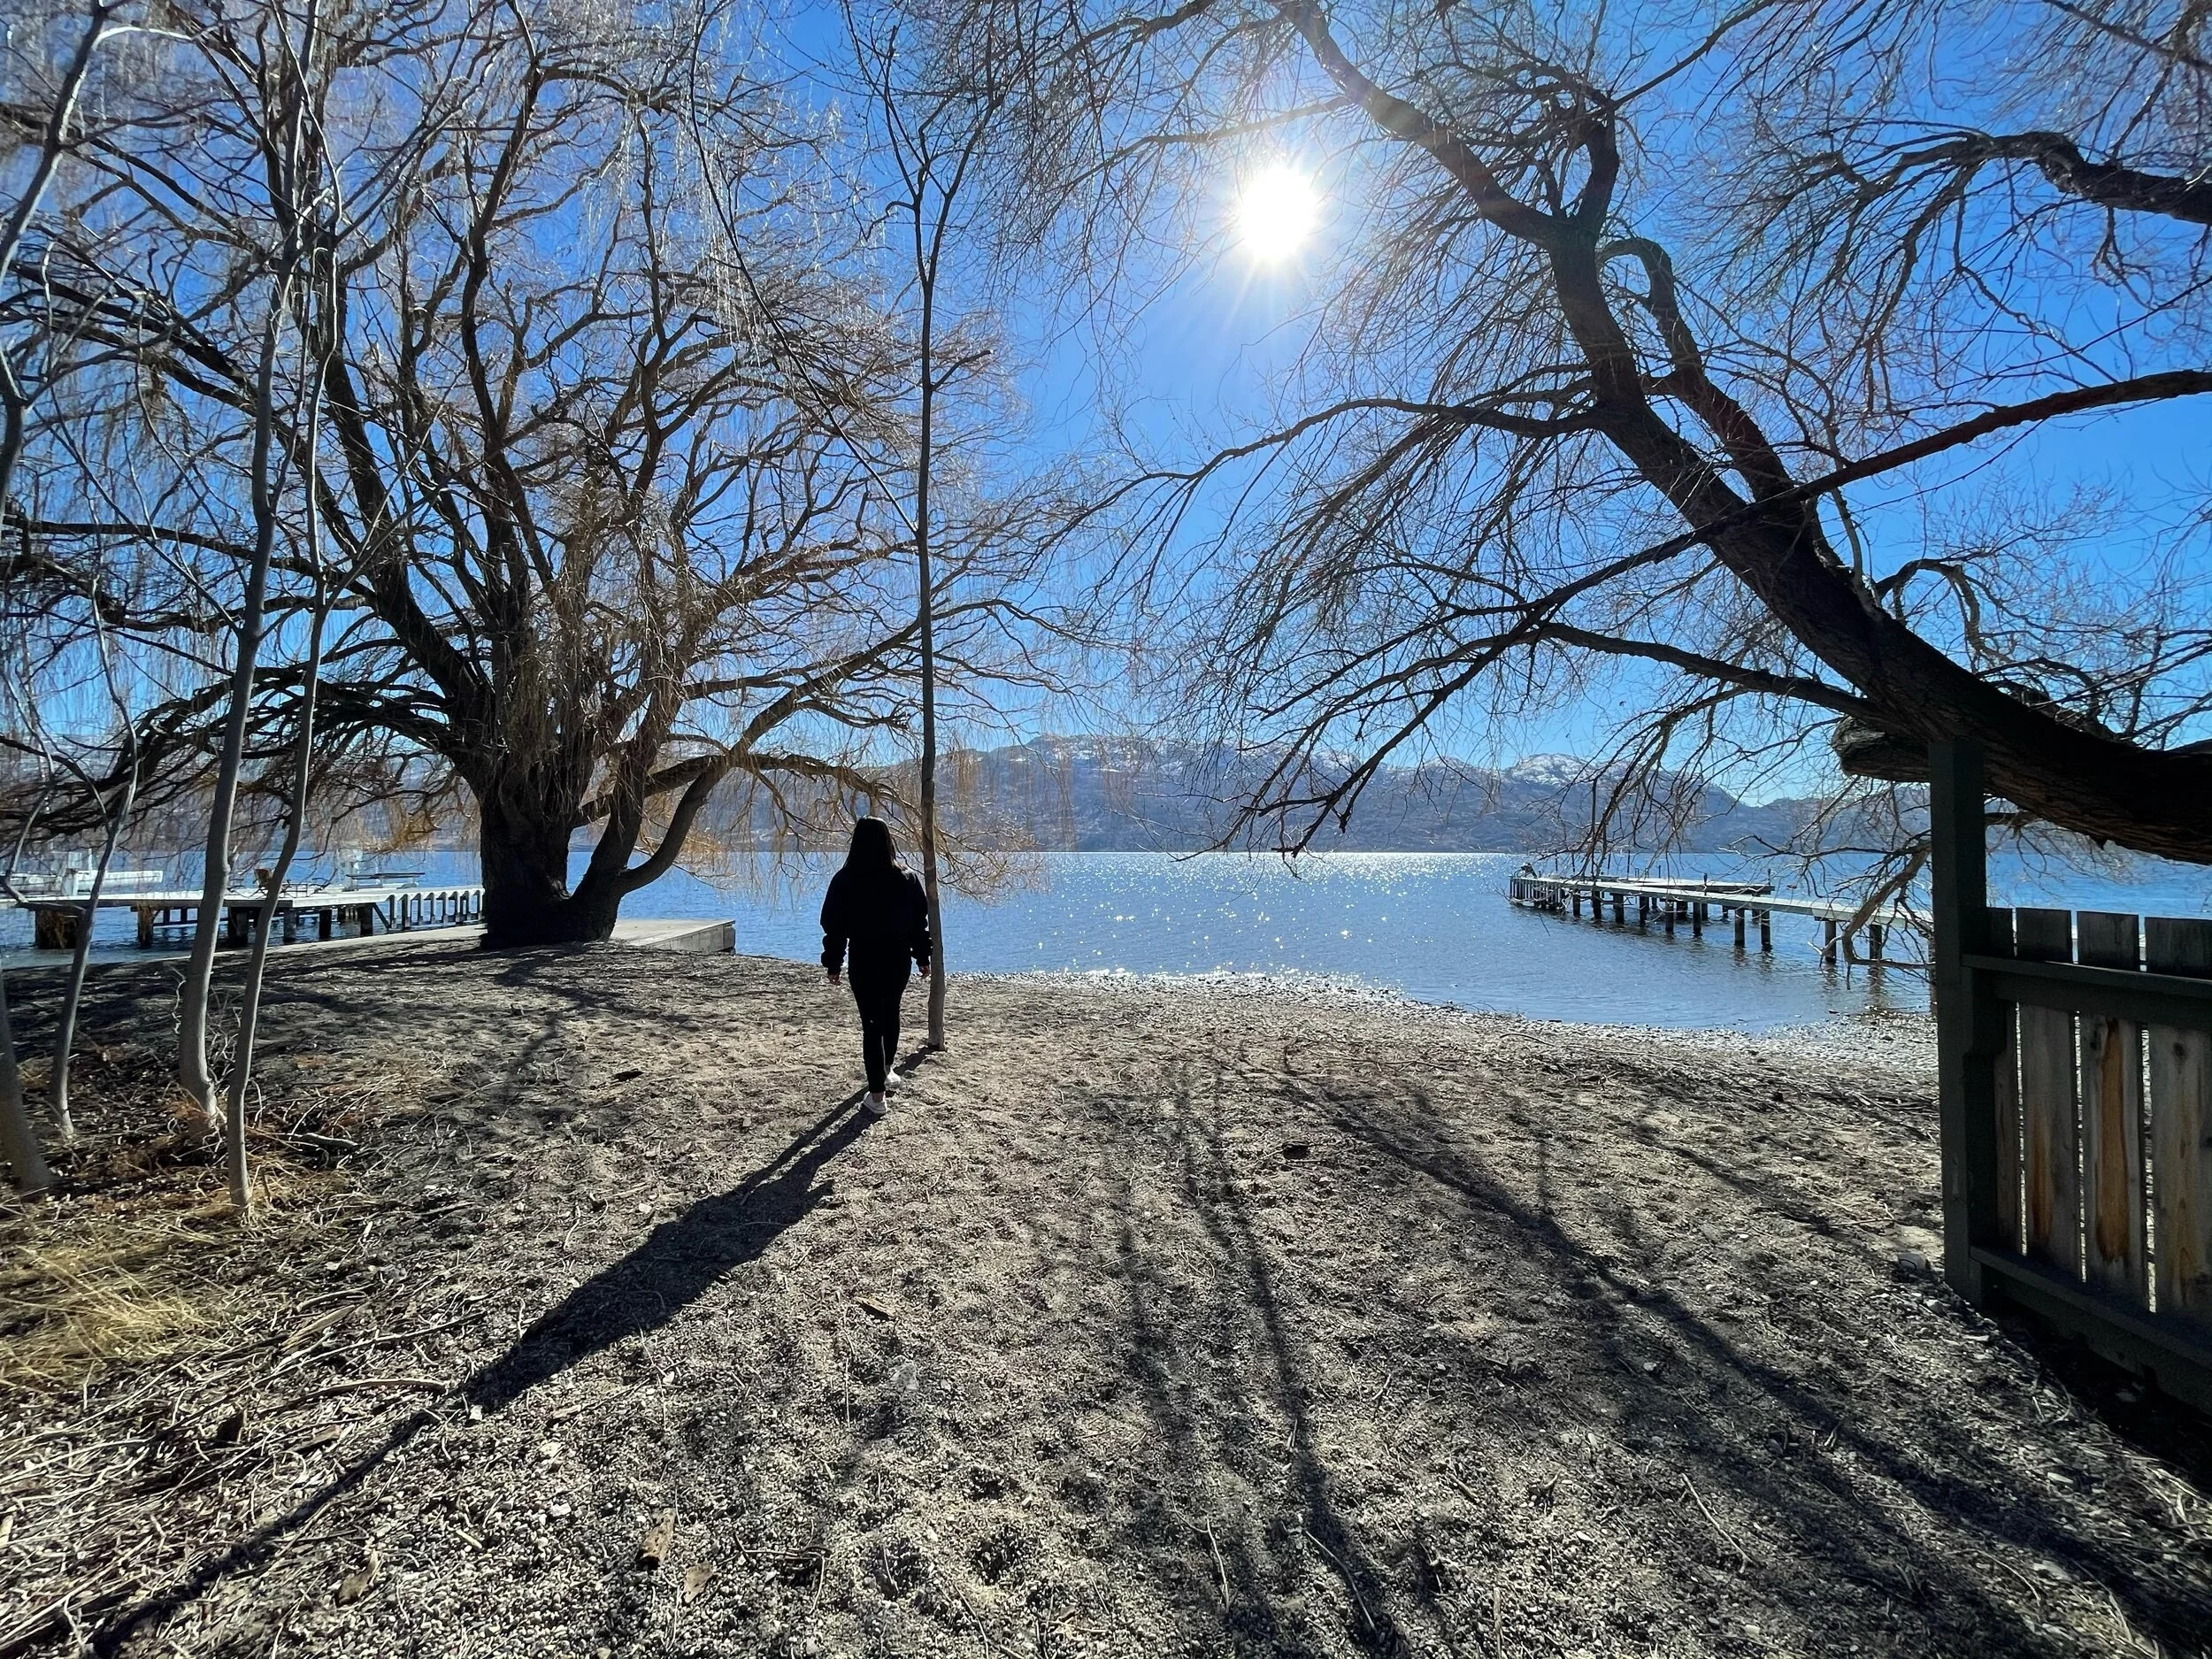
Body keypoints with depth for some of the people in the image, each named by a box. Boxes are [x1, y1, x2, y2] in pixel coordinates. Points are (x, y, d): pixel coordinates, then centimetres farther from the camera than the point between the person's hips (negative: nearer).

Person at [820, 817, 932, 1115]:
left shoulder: (844, 881, -8)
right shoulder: (907, 878, -2)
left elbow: (833, 925, -5)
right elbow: (921, 920, 3)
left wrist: (833, 964, 4)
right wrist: (923, 957, 13)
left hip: (864, 960, -2)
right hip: (898, 958, 3)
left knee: (871, 1023, 1)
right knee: (891, 1015, 21)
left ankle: (877, 1096, 0)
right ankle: (885, 1073, 40)